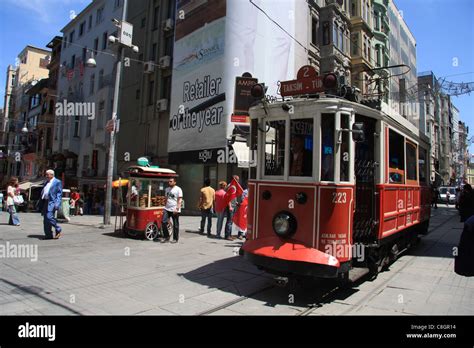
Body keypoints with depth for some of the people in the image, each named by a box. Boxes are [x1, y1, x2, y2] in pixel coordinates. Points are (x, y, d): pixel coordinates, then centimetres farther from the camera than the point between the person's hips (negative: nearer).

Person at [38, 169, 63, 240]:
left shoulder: (57, 182, -3)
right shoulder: (46, 182, 20)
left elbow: (59, 194, -8)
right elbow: (43, 193, 22)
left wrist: (57, 204, -18)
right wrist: (41, 204, 15)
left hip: (52, 202, -8)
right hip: (45, 202, 8)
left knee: (49, 217, -18)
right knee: (45, 219, 7)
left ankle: (58, 230, 0)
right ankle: (48, 234, 13)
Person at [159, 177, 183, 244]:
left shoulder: (178, 189, -7)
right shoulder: (167, 189, 13)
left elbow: (180, 200, -11)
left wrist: (177, 208, -19)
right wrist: (165, 207, 16)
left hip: (174, 210, -6)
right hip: (167, 209, 6)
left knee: (175, 225, 3)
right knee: (163, 222, -1)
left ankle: (175, 239, 15)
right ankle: (166, 237, 13)